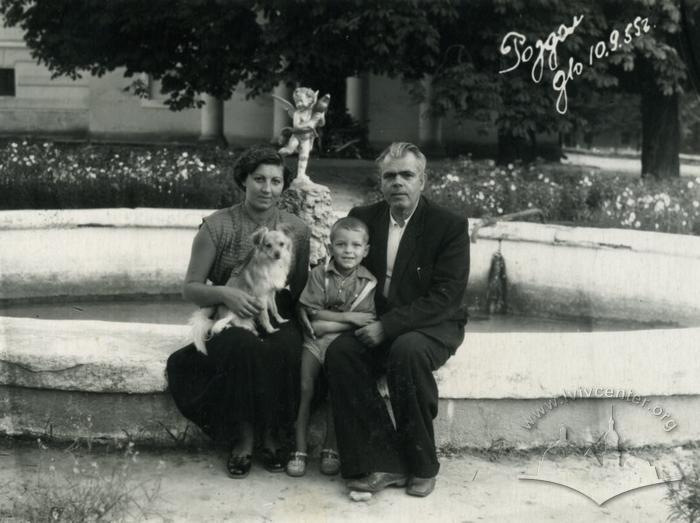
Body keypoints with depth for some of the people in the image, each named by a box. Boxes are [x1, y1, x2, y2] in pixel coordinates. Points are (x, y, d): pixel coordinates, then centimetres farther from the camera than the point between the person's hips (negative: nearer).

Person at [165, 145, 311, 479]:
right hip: (229, 324, -1)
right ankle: (243, 439, -17)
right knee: (244, 349, -36)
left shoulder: (297, 230, 5)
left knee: (284, 351, -33)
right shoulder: (217, 226, -2)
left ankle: (272, 436, -13)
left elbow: (301, 292, 12)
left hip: (278, 322, 2)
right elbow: (190, 288, -2)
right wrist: (223, 293, -21)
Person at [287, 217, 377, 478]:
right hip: (316, 339, 0)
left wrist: (330, 324, -14)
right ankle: (300, 448, -4)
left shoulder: (368, 282, 1)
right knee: (304, 387, -13)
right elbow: (312, 311, -5)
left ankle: (330, 448, -3)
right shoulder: (319, 274, 1)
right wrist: (348, 317, -12)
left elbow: (366, 322, -7)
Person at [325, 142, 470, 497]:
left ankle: (421, 465, -19)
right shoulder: (362, 218, 8)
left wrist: (388, 325, -23)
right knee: (339, 352, -27)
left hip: (432, 326, -4)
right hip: (375, 326, 4)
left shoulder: (450, 226, -6)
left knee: (406, 350, -36)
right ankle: (381, 463, -24)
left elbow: (445, 297, -14)